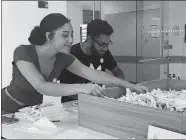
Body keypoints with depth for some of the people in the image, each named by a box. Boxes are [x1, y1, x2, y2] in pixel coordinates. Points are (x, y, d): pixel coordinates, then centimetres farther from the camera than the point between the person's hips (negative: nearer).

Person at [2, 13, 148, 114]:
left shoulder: (63, 58, -12)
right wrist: (81, 88, -50)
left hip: (33, 110, 5)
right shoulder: (23, 52, -28)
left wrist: (131, 86, -21)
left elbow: (94, 75, -15)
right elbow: (41, 87, -40)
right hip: (8, 111, -5)